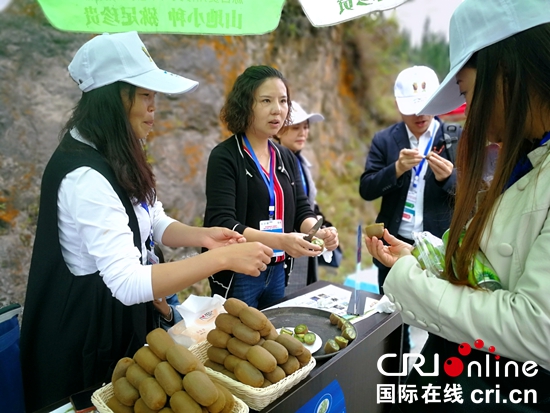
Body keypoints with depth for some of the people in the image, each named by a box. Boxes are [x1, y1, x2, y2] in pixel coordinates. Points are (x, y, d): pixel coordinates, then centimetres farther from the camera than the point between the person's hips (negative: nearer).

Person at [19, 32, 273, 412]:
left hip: (125, 319, 9)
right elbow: (128, 284, -35)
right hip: (88, 333, -9)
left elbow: (155, 224, 8)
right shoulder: (85, 175, -29)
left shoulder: (119, 158, 3)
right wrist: (222, 259, -34)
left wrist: (202, 236, -10)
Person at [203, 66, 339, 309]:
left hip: (277, 271, 6)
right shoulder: (224, 157, -13)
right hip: (238, 276, -6)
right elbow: (222, 224, -22)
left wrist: (318, 231, -17)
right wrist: (280, 240, -34)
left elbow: (302, 211, 5)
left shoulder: (286, 158, 7)